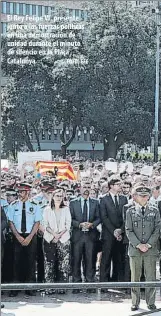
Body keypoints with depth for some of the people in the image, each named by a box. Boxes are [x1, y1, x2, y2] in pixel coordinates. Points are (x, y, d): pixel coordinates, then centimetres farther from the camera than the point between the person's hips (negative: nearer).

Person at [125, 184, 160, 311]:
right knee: (135, 277, 4)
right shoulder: (130, 211, 5)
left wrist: (148, 244, -8)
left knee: (151, 277, 2)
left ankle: (151, 302, 10)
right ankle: (135, 302, 11)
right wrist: (138, 244, -11)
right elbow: (129, 230, 0)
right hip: (135, 249, 0)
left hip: (151, 249, 0)